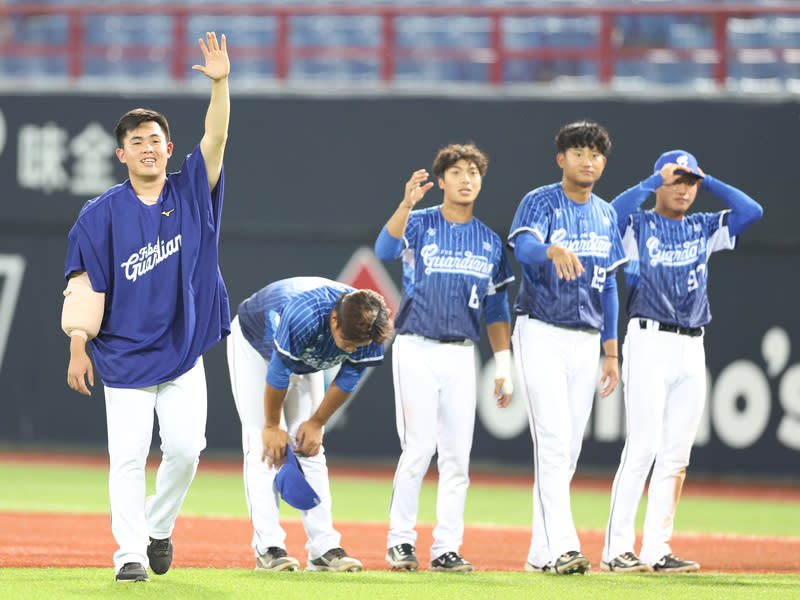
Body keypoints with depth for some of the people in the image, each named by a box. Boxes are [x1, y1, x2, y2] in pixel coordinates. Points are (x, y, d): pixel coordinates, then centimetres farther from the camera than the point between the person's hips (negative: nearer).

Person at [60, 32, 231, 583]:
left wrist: (220, 83, -25)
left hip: (184, 351, 2)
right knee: (128, 456, -5)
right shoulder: (102, 214, -3)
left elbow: (216, 138, -11)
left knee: (184, 448, -4)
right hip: (124, 354, -2)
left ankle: (158, 527, 20)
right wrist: (79, 346, -9)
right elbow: (86, 283, -3)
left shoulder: (190, 194, 3)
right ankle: (130, 552, -1)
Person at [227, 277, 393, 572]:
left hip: (306, 359, 5)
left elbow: (348, 379, -12)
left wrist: (317, 423, -5)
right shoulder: (304, 316, -44)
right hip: (255, 344, -5)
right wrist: (272, 426, -18)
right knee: (263, 445, -14)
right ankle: (268, 548, -18)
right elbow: (278, 374, -30)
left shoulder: (369, 328, -28)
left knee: (311, 450, -3)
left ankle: (324, 548, -6)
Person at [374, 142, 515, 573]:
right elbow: (385, 250, -21)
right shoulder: (419, 225, 0)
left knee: (457, 455, 1)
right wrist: (407, 203, -35)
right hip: (416, 349, -4)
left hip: (462, 355, 4)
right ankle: (400, 541, 0)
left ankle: (446, 547, 5)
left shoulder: (490, 241, 12)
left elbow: (497, 308, 15)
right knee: (419, 447, -10)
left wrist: (503, 367, 9)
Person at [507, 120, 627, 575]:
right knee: (553, 442, -16)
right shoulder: (540, 203, -7)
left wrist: (611, 352, 13)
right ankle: (562, 546, -22)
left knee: (569, 450, 7)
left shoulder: (606, 214, 12)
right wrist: (554, 251, -52)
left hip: (586, 340, 6)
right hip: (541, 334, -6)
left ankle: (541, 552, 13)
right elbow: (523, 247, -28)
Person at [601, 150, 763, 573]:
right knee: (642, 447, -12)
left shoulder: (703, 229, 16)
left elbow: (751, 211, 5)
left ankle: (657, 549, 6)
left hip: (692, 348, 5)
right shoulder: (637, 225, 2)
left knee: (676, 454, 3)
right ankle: (617, 549, -10)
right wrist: (655, 181, -11)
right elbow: (611, 215, -20)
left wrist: (707, 181, 7)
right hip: (649, 343, -5)